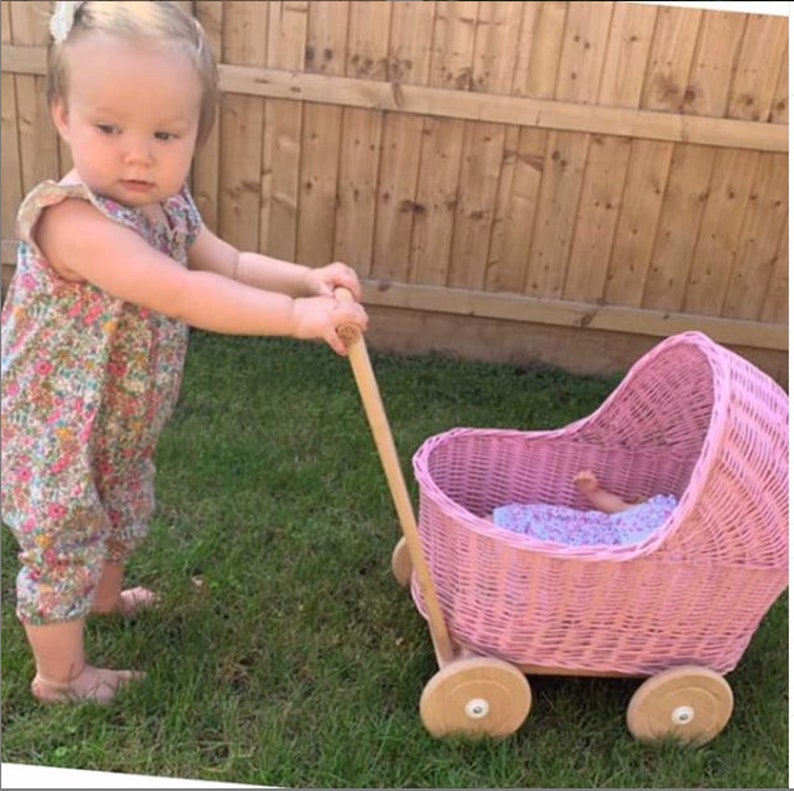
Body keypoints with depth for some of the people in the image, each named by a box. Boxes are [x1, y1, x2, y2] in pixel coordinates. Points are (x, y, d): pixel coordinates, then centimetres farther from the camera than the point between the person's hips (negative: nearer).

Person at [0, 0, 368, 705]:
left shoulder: (168, 205, -6)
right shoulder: (75, 220, -35)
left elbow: (229, 264, 2)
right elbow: (183, 295, -43)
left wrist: (310, 277, -15)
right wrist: (299, 315, -43)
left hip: (122, 428, 8)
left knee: (122, 518, 30)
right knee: (64, 549, 11)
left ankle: (106, 596, 59)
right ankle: (60, 674, 35)